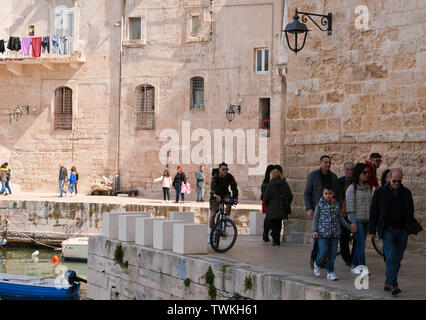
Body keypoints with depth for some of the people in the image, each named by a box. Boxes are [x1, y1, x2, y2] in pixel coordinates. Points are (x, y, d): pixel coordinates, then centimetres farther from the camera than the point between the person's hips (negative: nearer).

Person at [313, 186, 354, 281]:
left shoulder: (336, 205, 9)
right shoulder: (320, 204, 0)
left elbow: (341, 219, 18)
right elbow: (315, 219, 2)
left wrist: (350, 227, 15)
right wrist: (315, 231, -8)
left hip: (335, 233, 3)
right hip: (323, 233, -3)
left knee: (332, 253, 3)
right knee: (323, 252, -8)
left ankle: (330, 272, 13)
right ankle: (316, 264, 21)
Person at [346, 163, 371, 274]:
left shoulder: (367, 187, 12)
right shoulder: (352, 188, -8)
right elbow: (350, 205, -11)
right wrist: (353, 222, -16)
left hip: (366, 220, 6)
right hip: (357, 219, -6)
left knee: (359, 244, 8)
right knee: (361, 243, -12)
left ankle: (355, 266, 16)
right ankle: (362, 267, -12)